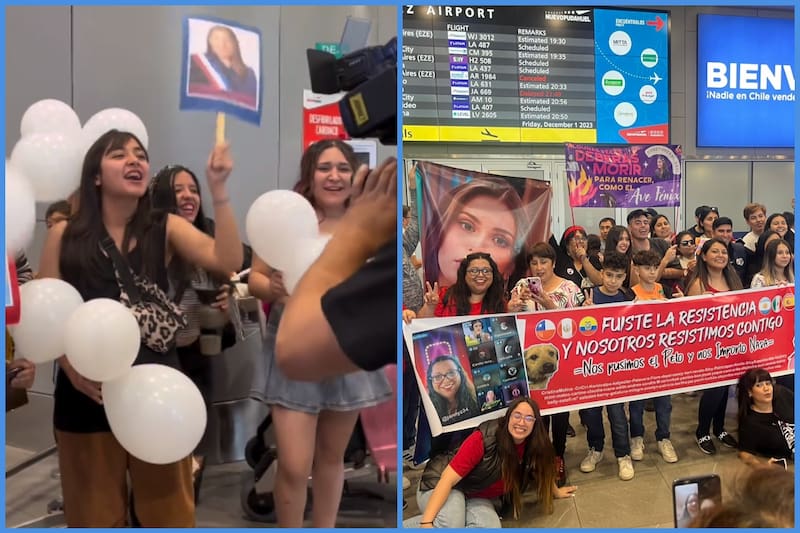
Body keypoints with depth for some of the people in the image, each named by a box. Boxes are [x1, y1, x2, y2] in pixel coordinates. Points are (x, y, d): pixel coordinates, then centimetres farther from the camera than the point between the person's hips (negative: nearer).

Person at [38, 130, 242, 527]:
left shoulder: (166, 229, 1)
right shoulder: (64, 235, 3)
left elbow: (228, 261, -16)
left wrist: (218, 189, -22)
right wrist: (71, 368, -12)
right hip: (86, 394, 1)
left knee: (168, 510, 11)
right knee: (94, 514, 17)